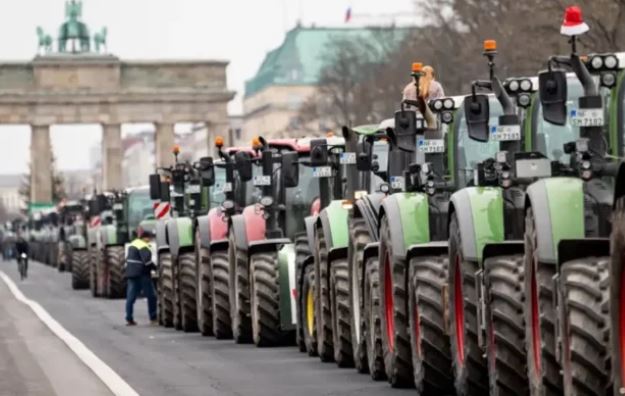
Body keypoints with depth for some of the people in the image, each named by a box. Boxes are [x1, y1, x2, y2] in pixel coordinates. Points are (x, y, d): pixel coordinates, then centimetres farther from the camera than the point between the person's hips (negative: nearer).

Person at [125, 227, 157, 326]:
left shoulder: (133, 244, 16)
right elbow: (147, 261, -23)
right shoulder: (143, 246, -14)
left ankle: (129, 319, 1)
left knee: (131, 297, 5)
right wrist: (155, 267, -12)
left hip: (131, 273, 8)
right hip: (141, 274, -8)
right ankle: (153, 318, 5)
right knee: (151, 296, 3)